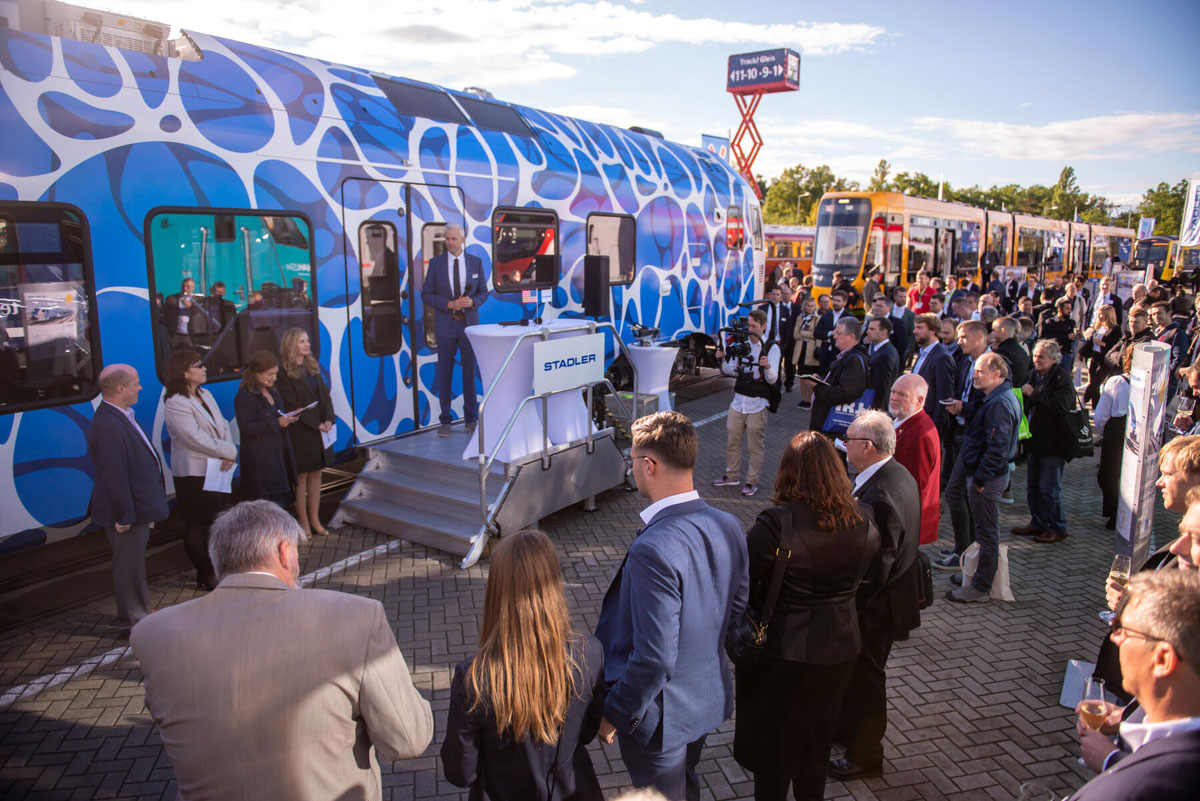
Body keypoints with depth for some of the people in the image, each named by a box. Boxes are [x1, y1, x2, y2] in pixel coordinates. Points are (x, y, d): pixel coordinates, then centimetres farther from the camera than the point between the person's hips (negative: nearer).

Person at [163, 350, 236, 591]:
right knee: (197, 526, 5)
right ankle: (206, 575, 16)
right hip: (193, 474, -8)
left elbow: (223, 426, 8)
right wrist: (229, 451, -13)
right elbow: (197, 439, -22)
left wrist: (229, 453, -9)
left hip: (217, 470, 8)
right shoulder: (175, 404, -16)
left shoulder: (205, 395, 11)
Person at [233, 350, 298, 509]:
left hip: (279, 453, 8)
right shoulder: (244, 396, -13)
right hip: (260, 459, -8)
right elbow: (246, 427, -19)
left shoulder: (272, 391, 14)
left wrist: (289, 415, 4)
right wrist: (276, 423, -24)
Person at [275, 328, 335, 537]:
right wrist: (316, 424, -16)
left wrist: (328, 420, -5)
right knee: (301, 477, 3)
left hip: (320, 429, 7)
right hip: (300, 432, -7)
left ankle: (315, 520, 20)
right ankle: (304, 522, 12)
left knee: (316, 474, 11)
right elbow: (292, 405, -15)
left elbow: (325, 395, 9)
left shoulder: (313, 367, 11)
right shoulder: (284, 373, -11)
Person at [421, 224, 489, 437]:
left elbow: (483, 292, 8)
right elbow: (426, 295, 0)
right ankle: (445, 420, 12)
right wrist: (449, 304, -14)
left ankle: (471, 419, 16)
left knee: (470, 371, 5)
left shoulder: (476, 262, 5)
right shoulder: (436, 263, 1)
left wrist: (472, 302, -13)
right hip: (445, 325, -1)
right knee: (444, 372, 3)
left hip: (469, 323, 1)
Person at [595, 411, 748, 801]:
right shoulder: (728, 526, -10)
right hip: (710, 697, 7)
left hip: (661, 713, -7)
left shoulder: (652, 550, -35)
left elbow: (654, 658, -31)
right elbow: (738, 604, 4)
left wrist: (614, 714, -15)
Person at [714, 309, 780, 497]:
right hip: (739, 400, 5)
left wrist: (767, 366, -34)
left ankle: (752, 481, 13)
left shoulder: (772, 347, -6)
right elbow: (731, 371, 10)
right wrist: (722, 360, -8)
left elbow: (773, 379, -14)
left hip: (757, 404, -5)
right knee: (731, 440, 11)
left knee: (755, 446, 2)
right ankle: (731, 476, 26)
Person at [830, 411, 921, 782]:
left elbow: (874, 570, -29)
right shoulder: (898, 475, -2)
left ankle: (865, 755, 33)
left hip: (875, 609, -9)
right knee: (856, 670, 27)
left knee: (865, 676, 12)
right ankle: (847, 727, 49)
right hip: (888, 596, 9)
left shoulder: (879, 496, -34)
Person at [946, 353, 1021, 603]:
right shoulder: (1001, 398, 11)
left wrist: (980, 479, -21)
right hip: (990, 475, 11)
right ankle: (980, 577, 31)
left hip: (988, 478, -11)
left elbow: (997, 448, -26)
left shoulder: (999, 404, -22)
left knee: (986, 534, 0)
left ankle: (980, 588, 9)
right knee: (984, 531, 19)